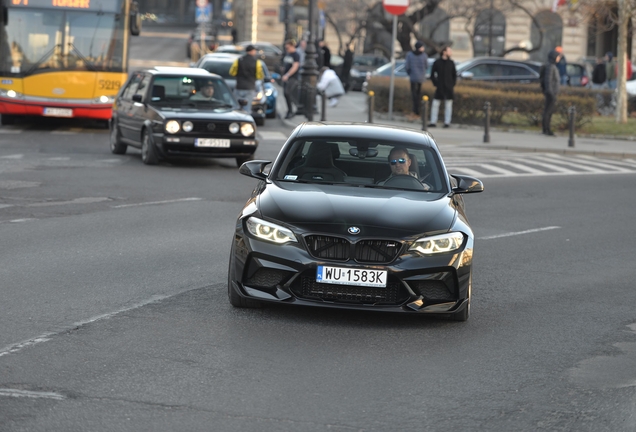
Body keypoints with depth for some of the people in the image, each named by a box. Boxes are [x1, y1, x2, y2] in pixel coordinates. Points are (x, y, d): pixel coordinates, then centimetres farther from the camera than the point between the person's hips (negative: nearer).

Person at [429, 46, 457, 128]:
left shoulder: (451, 63, 5)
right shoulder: (437, 62, 0)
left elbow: (454, 75, 11)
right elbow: (432, 75, 5)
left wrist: (452, 85, 1)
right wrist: (435, 84, -2)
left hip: (449, 88, 1)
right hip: (439, 88, -1)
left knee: (448, 105, 2)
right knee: (435, 104, -3)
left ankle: (447, 122, 8)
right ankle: (433, 122, 3)